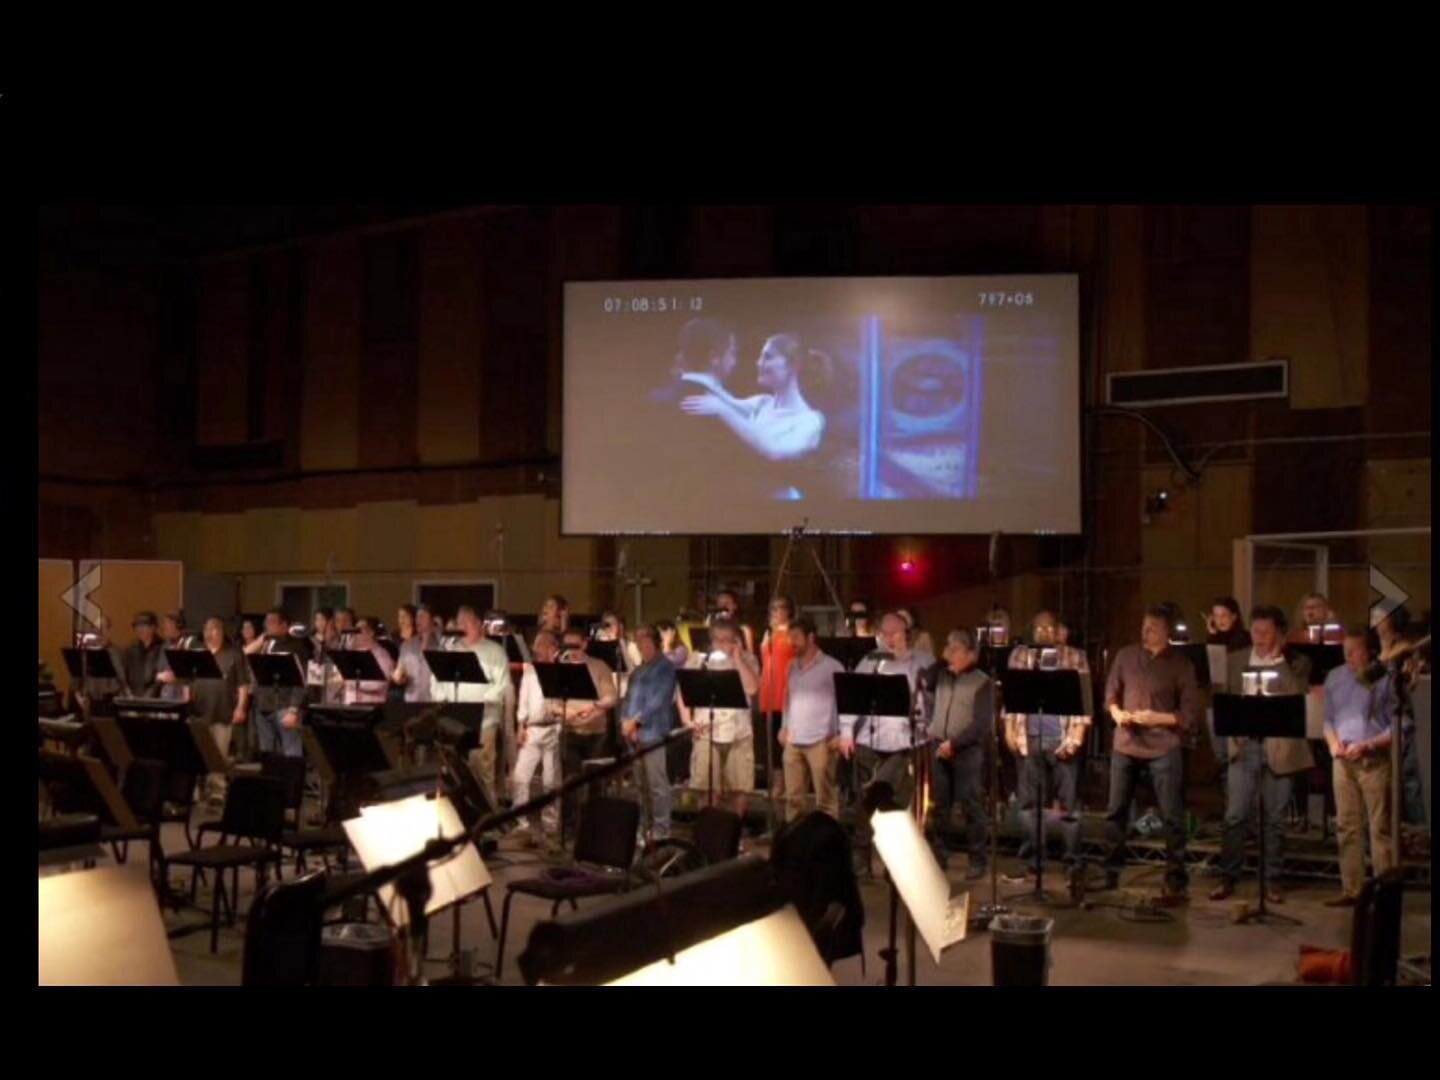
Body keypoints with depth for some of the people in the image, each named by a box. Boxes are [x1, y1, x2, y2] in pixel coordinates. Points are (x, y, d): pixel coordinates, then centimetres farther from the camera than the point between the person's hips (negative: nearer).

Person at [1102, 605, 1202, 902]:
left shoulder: (1181, 664, -4)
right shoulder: (1126, 656, 5)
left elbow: (1190, 713, -5)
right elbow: (1110, 694, 14)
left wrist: (1157, 718, -18)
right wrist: (1117, 713, -6)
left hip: (1163, 748, -3)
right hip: (1125, 744, 3)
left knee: (1172, 816, 0)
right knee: (1115, 811, 10)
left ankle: (1175, 881, 9)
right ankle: (1110, 874, 23)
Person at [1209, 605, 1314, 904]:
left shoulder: (1296, 663, 2)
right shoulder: (1235, 660, 9)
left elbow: (1298, 698, -13)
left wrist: (1281, 661, -15)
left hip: (1279, 747, -1)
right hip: (1243, 745, 2)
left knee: (1275, 820, 4)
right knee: (1235, 817, -1)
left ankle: (1272, 881, 12)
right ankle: (1228, 877, 7)